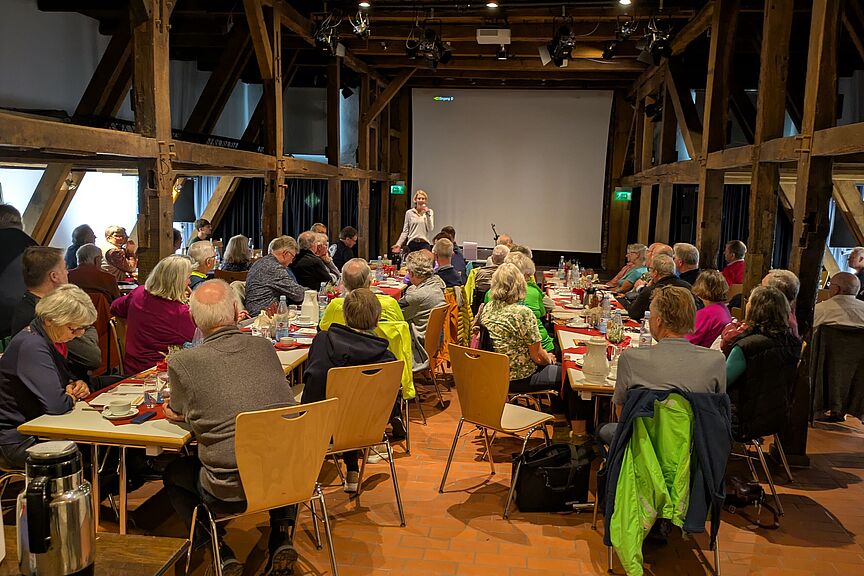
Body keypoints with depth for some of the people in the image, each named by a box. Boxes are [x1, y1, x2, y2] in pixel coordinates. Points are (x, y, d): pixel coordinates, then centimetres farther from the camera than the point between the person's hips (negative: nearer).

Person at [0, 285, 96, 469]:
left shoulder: (50, 339, 6)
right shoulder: (31, 347, -24)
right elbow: (55, 403, -33)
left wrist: (76, 384, 2)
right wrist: (72, 397, -10)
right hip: (19, 438, -9)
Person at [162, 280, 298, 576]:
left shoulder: (182, 361, -6)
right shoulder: (264, 347, 3)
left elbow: (180, 412, 13)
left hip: (230, 491, -3)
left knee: (173, 473, 26)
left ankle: (221, 551, 16)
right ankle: (282, 537, 23)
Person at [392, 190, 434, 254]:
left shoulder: (429, 212, 5)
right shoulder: (409, 213, 7)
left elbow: (430, 229, -5)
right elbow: (405, 231, 8)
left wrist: (427, 214, -11)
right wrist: (398, 244, -2)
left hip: (424, 243, -1)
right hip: (412, 244, 1)